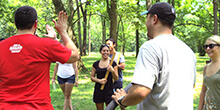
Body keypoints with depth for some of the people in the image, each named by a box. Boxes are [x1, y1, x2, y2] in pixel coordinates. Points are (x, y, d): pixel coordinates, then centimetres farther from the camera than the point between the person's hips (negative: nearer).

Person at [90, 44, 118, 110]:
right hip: (98, 90, 2)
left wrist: (112, 71, -20)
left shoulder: (113, 63, 0)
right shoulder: (96, 64, 5)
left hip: (109, 90, -2)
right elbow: (92, 77, 7)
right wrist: (99, 80, -13)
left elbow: (116, 79, -1)